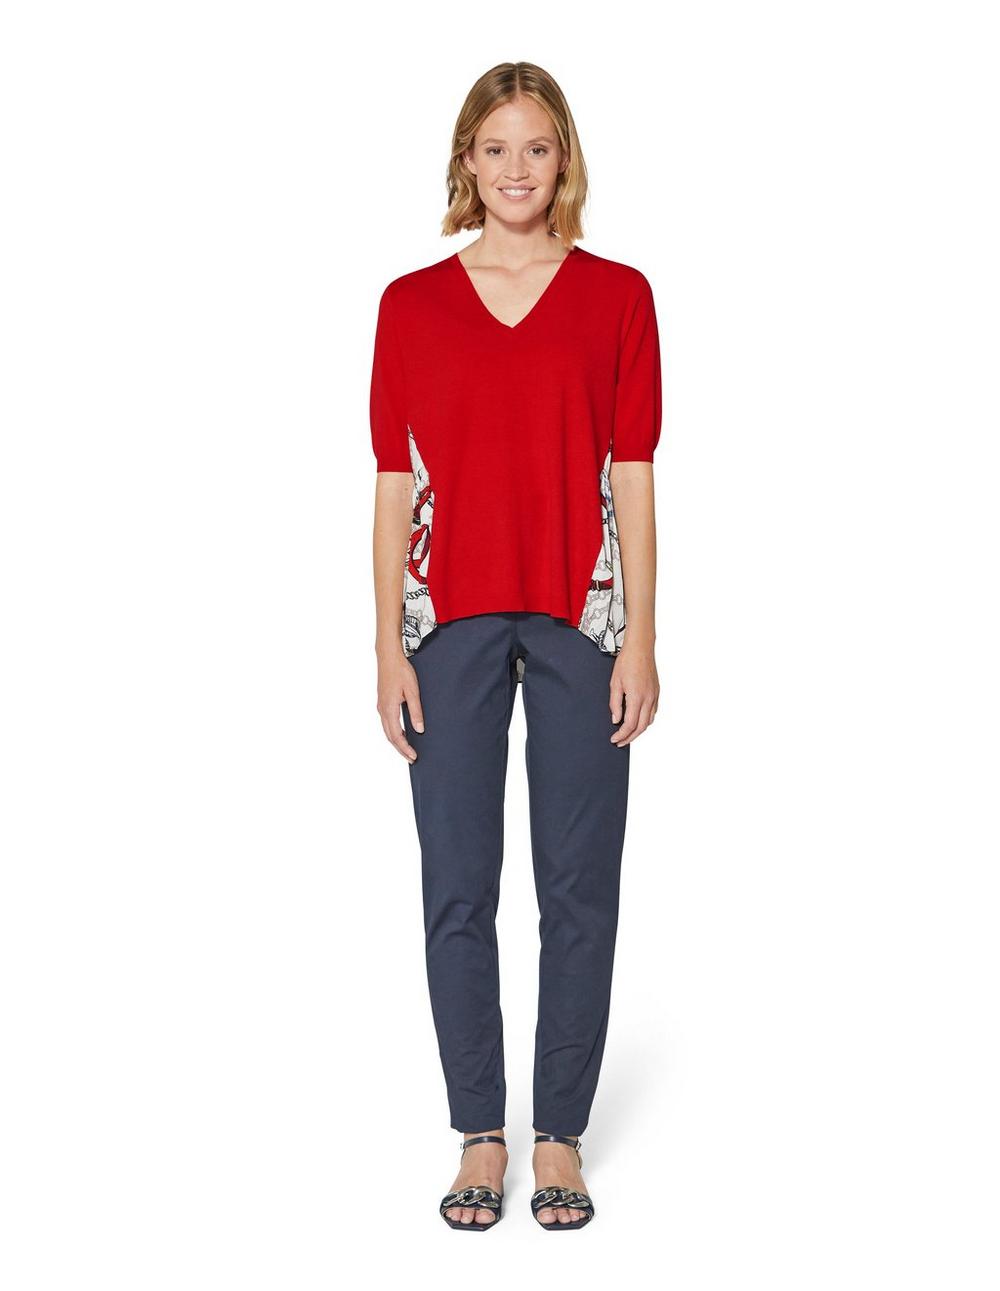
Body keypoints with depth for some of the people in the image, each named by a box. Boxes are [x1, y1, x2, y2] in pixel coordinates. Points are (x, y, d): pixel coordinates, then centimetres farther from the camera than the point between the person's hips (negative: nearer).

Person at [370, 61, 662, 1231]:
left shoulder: (618, 297, 3)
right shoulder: (411, 304, 5)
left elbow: (633, 474, 1)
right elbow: (394, 483, 4)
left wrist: (640, 637, -4)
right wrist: (389, 646, -2)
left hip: (579, 617, 0)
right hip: (452, 618, 1)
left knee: (579, 887, 4)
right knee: (458, 886, 4)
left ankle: (561, 1140, 18)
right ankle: (480, 1138, 18)